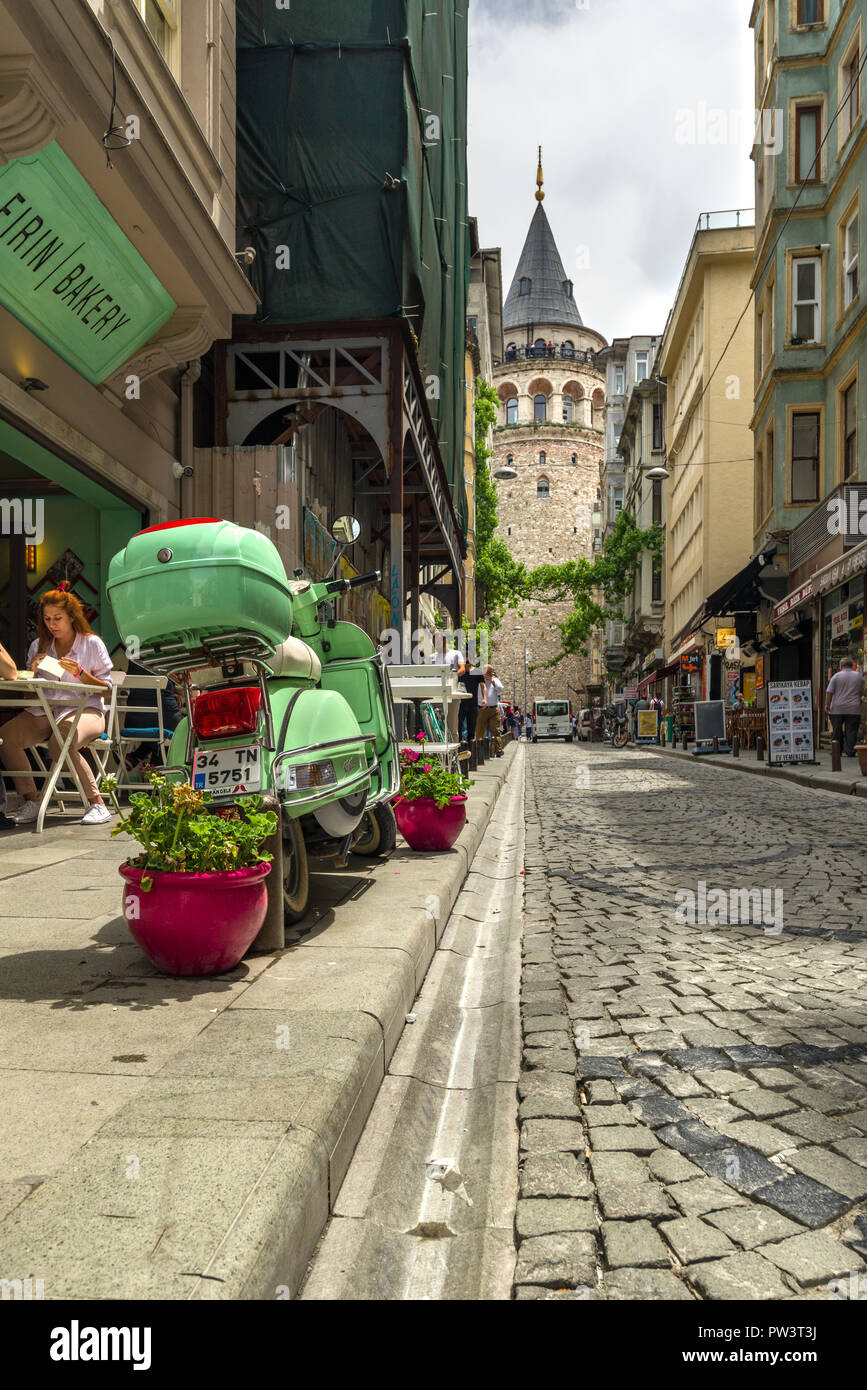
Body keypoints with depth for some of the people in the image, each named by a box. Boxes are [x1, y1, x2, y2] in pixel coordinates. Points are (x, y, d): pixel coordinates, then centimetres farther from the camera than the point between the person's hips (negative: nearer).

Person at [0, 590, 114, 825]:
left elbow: (106, 689, 1)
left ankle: (97, 803, -24)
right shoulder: (39, 646, 16)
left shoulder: (92, 643, 4)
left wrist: (80, 673, -14)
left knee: (61, 743, -37)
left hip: (85, 709, -4)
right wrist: (33, 671, -4)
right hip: (44, 710, 5)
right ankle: (31, 801, -13)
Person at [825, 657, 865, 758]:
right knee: (851, 731, 2)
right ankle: (850, 751, -2)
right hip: (854, 709, 0)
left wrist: (827, 704, 0)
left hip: (837, 709, 0)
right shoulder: (859, 676, 5)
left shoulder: (836, 676, -2)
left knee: (837, 731, 8)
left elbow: (829, 692, -6)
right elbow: (862, 692, 14)